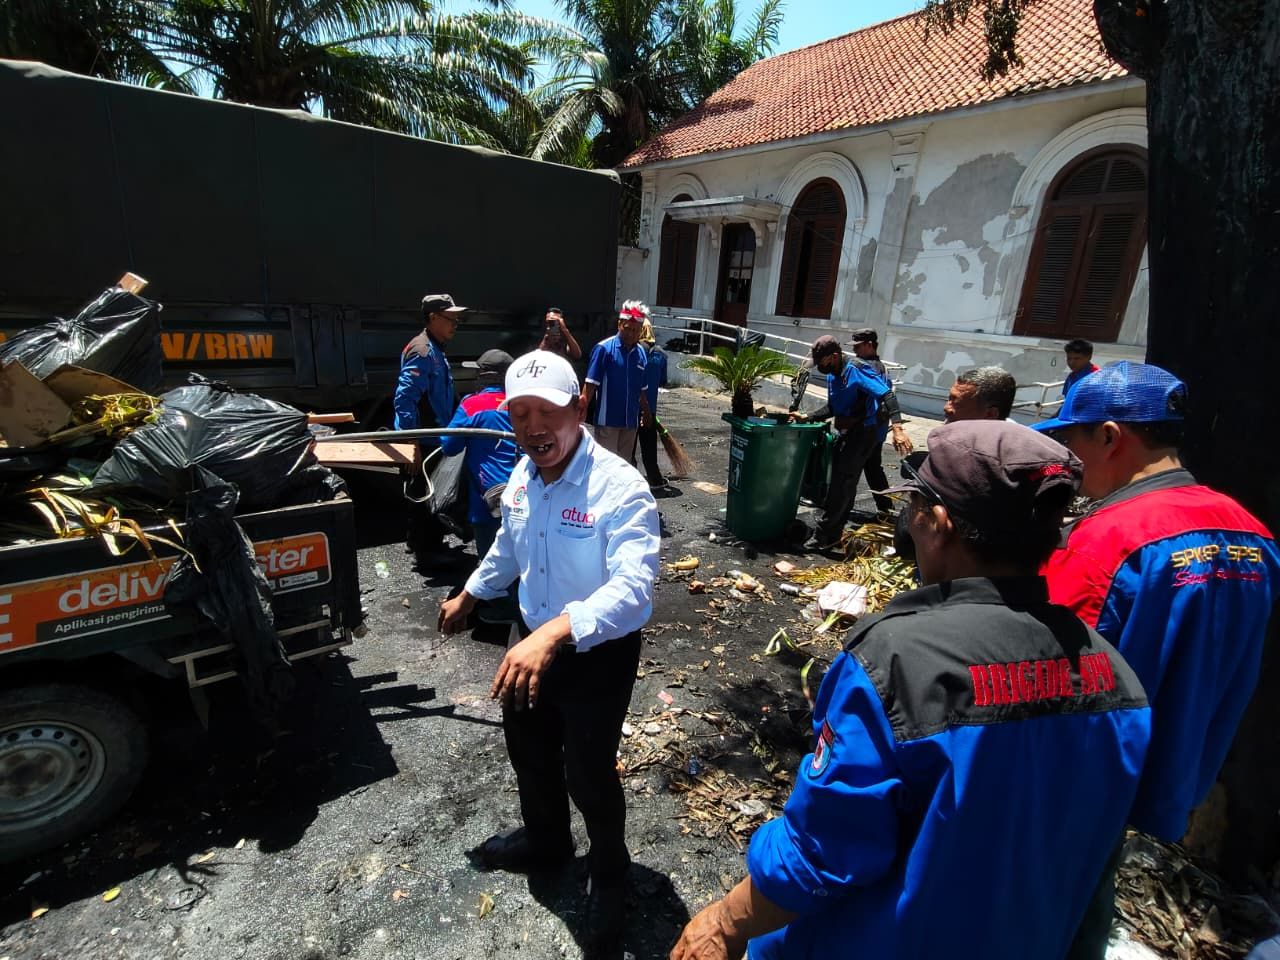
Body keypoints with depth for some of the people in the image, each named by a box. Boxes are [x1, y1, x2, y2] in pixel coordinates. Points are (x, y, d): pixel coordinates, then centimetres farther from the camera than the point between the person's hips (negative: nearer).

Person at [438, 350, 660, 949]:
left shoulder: (620, 488, -29)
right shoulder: (521, 476, -5)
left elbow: (633, 589, -42)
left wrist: (555, 632, -55)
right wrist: (469, 595, 26)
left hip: (597, 656, -7)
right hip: (532, 639, 7)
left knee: (588, 775, 13)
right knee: (529, 753, 27)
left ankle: (608, 874, 45)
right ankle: (544, 839, 58)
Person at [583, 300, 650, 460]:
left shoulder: (641, 353, 7)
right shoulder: (604, 348, -10)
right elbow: (590, 385, -12)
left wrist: (646, 412, 21)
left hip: (630, 421, 6)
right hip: (607, 419, -5)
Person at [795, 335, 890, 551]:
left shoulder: (855, 372, -19)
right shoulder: (832, 376, 8)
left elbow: (886, 396, -23)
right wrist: (806, 417, 8)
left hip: (862, 433, -9)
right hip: (844, 433, 9)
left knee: (842, 484, -7)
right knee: (843, 484, 14)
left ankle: (823, 534, -2)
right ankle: (833, 533, 24)